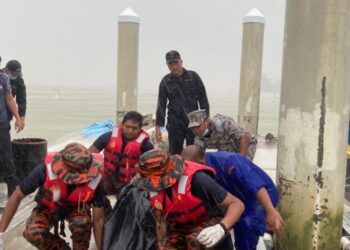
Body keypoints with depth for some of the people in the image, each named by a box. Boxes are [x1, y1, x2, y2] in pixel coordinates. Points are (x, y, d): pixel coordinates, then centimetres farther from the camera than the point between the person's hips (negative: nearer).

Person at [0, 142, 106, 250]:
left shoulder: (95, 180, -34)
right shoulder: (46, 170, -37)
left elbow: (98, 219, -22)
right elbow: (17, 196, -22)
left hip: (76, 207, 0)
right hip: (48, 207, 1)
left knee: (81, 223, -35)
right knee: (34, 233, -29)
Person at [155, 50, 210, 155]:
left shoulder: (193, 76, 4)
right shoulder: (165, 81, 6)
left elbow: (203, 99, 5)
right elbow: (161, 105, 6)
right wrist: (158, 126, 2)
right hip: (175, 123, 1)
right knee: (174, 154, 4)